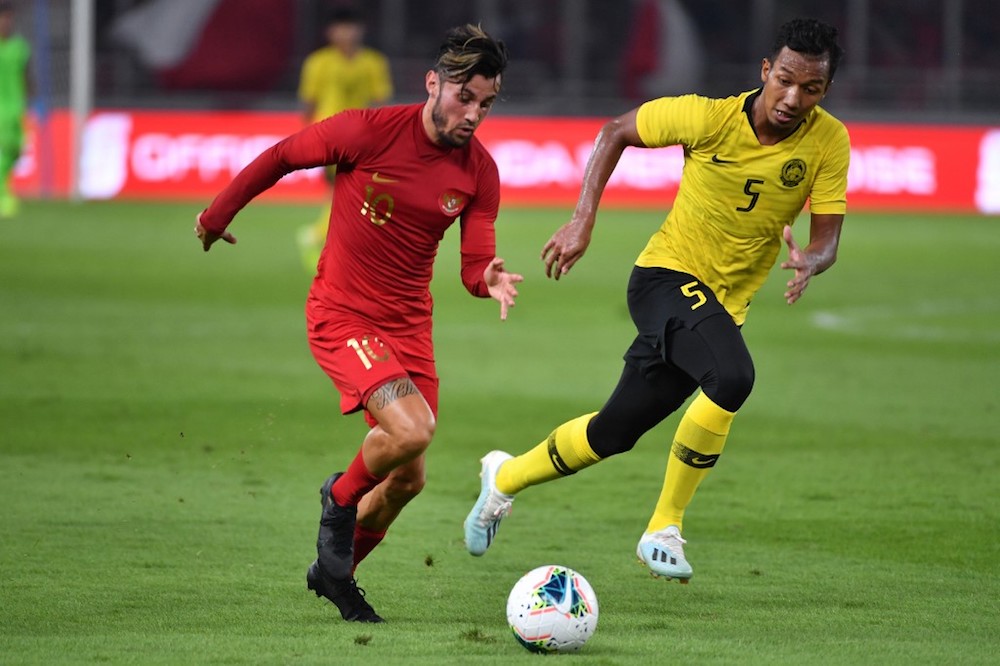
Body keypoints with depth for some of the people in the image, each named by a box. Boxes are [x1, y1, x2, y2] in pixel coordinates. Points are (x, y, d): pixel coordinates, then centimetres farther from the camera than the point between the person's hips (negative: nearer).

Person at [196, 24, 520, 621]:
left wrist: (491, 280, -29)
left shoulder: (479, 171, -5)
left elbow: (475, 264, -4)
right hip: (342, 316, -6)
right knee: (411, 430, -27)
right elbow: (281, 157, -3)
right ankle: (342, 498, 5)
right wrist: (218, 215, 8)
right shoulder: (369, 131, -18)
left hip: (409, 324, 6)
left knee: (407, 480, 8)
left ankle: (334, 572, 35)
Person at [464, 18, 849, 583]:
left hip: (721, 309, 4)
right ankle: (665, 530, -19)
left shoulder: (829, 142, -10)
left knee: (614, 432, 10)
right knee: (732, 376, -33)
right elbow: (617, 132, 0)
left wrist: (810, 261, -32)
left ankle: (506, 477, 38)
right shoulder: (707, 117, -16)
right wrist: (583, 220, -5)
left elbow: (828, 238, -8)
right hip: (667, 276, -4)